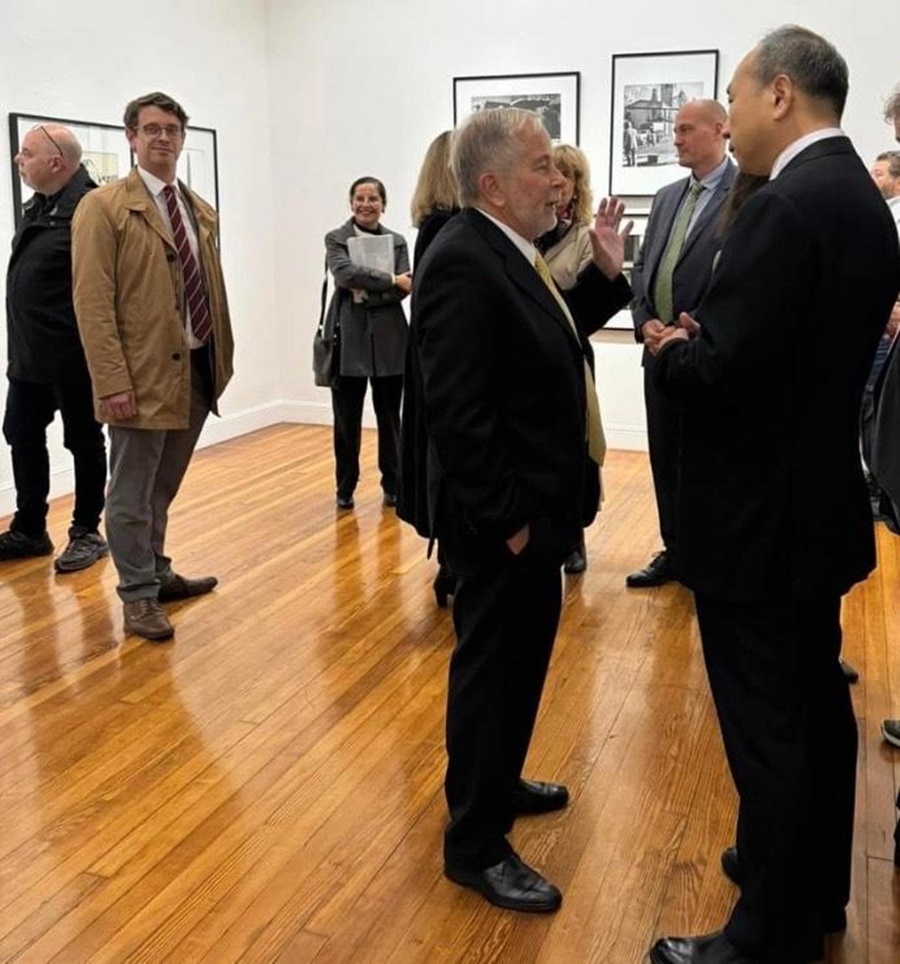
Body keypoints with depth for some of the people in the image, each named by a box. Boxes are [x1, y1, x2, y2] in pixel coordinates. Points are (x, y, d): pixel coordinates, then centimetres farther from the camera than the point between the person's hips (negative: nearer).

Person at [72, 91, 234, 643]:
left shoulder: (201, 211, 14)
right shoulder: (104, 207, -6)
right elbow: (93, 303, -12)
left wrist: (223, 358, 11)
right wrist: (113, 383, -18)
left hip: (197, 370, 6)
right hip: (144, 374, -6)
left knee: (162, 490, 19)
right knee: (133, 495, 5)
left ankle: (158, 574, 33)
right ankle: (139, 596, 18)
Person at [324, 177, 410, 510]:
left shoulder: (396, 241, 9)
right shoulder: (336, 239, 4)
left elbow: (403, 289, -3)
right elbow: (345, 273, -14)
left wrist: (365, 291, -14)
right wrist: (389, 280, -16)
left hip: (389, 338, 2)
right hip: (350, 338, -1)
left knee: (389, 417, 9)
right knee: (346, 420, 4)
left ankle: (392, 485, 22)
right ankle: (345, 488, 17)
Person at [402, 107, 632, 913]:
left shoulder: (509, 251, 8)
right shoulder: (463, 263, -22)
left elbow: (547, 348, 14)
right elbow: (457, 412, -27)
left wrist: (605, 275, 7)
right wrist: (505, 517, -23)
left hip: (534, 503, 10)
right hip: (500, 516, -10)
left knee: (523, 655, 23)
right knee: (491, 667, 3)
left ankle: (498, 783, 43)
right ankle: (476, 845, 21)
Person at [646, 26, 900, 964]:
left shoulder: (782, 207, -20)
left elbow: (718, 373, -25)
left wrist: (670, 350, -4)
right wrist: (703, 341, 6)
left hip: (759, 515, -10)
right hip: (818, 501, 10)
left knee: (766, 730, 2)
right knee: (814, 708, 20)